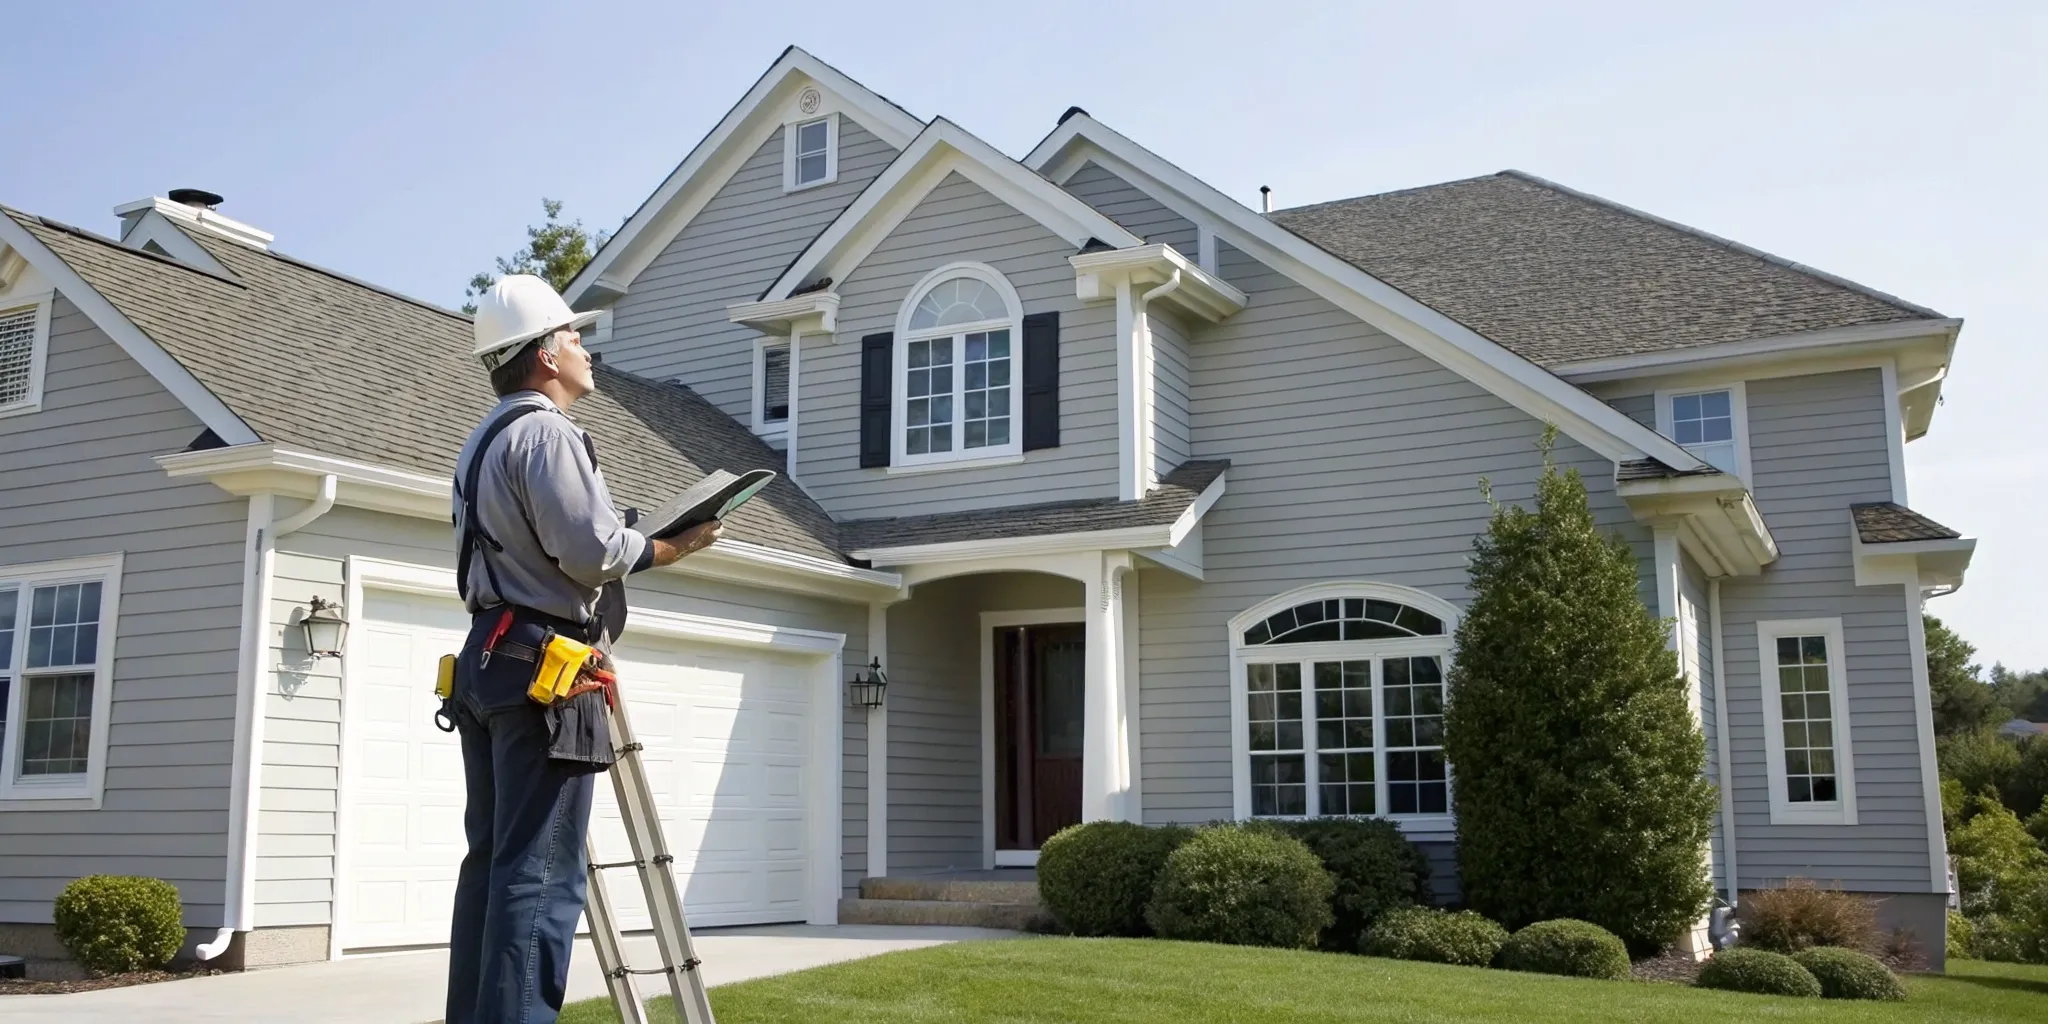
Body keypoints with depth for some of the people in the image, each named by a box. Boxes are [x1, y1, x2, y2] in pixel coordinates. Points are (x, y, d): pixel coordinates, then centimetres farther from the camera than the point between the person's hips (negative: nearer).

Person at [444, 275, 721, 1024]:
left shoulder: (482, 442, 22)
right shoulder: (545, 432, -10)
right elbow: (591, 549, -18)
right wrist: (671, 547, -3)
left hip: (487, 659, 10)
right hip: (543, 666, -10)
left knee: (492, 859, 10)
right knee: (541, 871, -10)